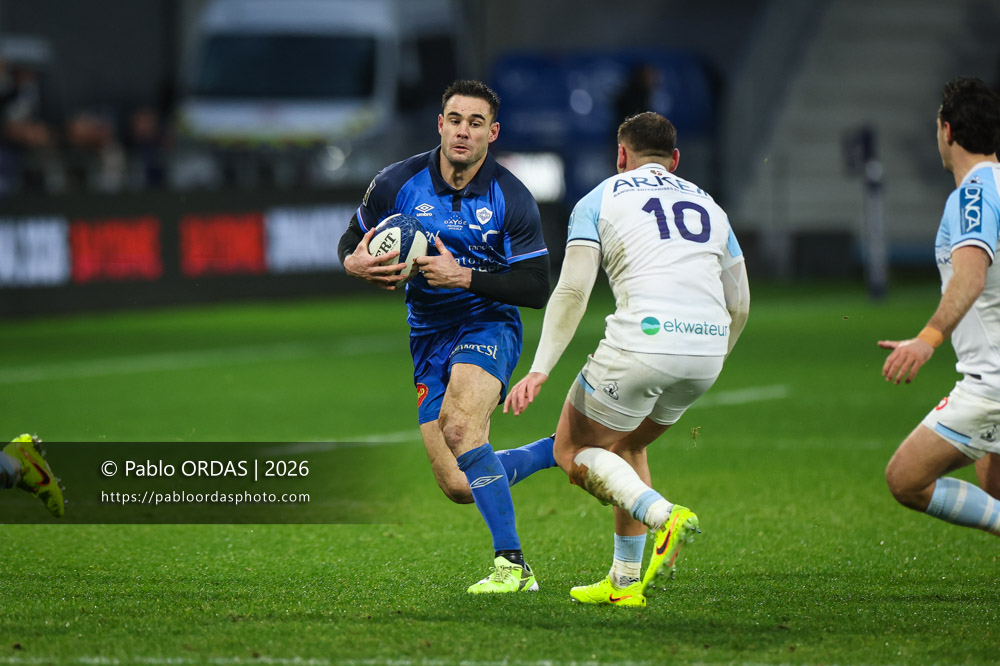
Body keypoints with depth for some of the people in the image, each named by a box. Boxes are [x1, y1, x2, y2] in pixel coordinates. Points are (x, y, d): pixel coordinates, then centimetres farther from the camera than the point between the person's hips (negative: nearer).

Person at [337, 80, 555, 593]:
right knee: (460, 488, -1)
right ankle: (561, 451, 27)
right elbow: (352, 240, 9)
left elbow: (535, 289, -12)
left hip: (488, 325, -4)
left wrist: (464, 276, -24)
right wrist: (354, 263, -16)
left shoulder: (512, 200, -11)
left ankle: (511, 565, -27)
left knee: (461, 429, -33)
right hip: (429, 338, 4)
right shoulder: (398, 183, -3)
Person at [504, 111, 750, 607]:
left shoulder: (600, 200, 11)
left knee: (573, 450, 11)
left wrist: (539, 369, -5)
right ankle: (625, 582, 19)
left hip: (642, 340, -5)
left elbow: (572, 290, -3)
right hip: (707, 349, 5)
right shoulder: (706, 204, 25)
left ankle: (663, 516, -15)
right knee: (626, 446, 26)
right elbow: (740, 306, 22)